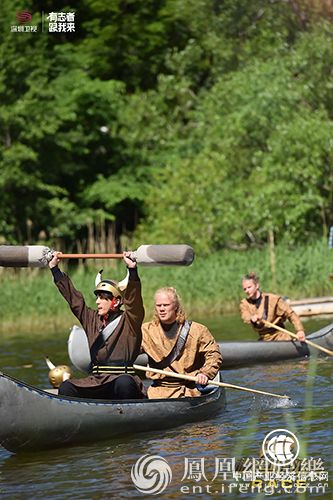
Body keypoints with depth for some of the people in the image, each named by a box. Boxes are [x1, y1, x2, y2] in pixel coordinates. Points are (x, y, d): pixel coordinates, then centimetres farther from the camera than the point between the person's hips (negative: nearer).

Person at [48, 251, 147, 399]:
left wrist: (132, 270, -30)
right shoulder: (92, 319, 19)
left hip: (123, 378, -5)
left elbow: (134, 299, -15)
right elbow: (73, 298, 24)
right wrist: (55, 269, 26)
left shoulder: (128, 321, 3)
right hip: (96, 383, 5)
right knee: (66, 388, -21)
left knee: (124, 383, -40)